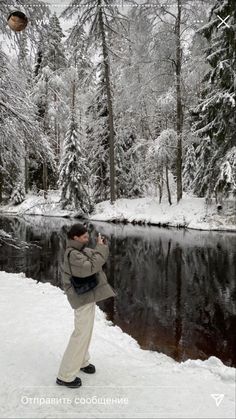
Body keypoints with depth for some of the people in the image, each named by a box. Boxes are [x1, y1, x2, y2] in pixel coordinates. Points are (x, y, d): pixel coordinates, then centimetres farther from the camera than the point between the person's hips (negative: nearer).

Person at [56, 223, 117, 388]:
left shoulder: (81, 250, 5)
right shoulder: (72, 255, -25)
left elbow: (95, 257, 9)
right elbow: (91, 267, -34)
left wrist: (102, 246, -9)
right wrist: (101, 248, -28)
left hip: (88, 296, 10)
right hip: (83, 299, -10)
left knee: (86, 331, 23)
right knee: (81, 335, -2)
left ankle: (81, 361, 43)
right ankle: (65, 376, 11)